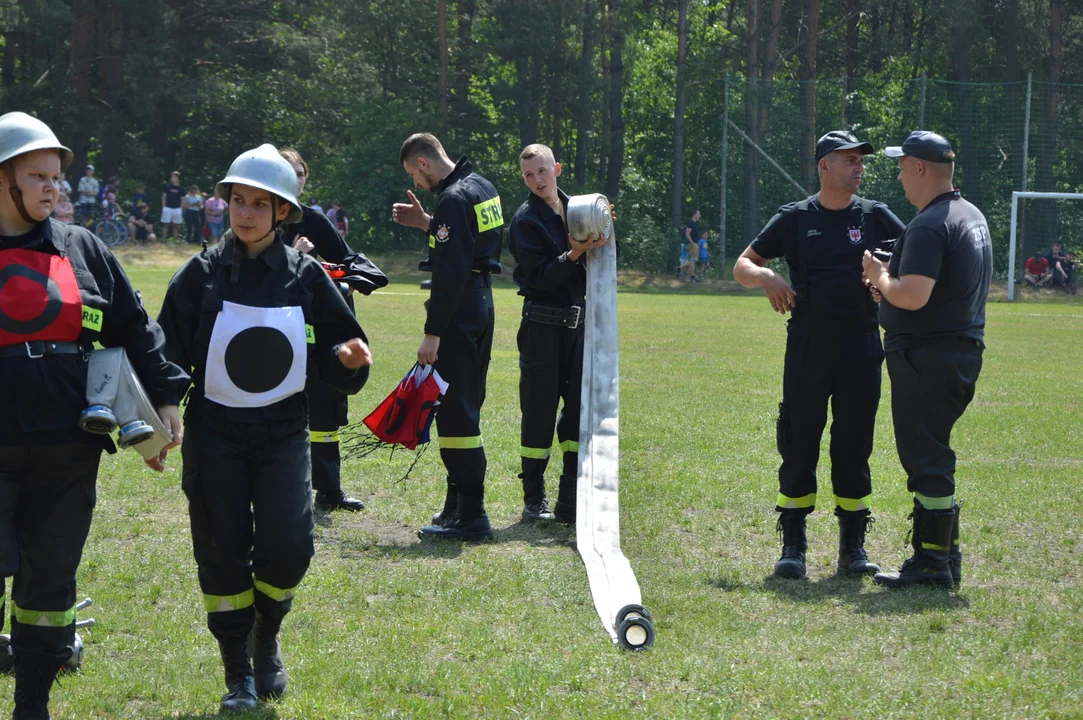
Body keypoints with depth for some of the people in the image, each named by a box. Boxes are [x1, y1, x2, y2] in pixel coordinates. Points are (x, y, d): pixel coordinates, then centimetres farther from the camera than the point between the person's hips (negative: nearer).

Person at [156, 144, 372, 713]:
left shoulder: (305, 275, 1)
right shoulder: (202, 273, -2)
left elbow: (331, 350, 8)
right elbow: (168, 351, -3)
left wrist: (348, 358, -15)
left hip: (283, 431, 0)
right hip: (214, 433, 0)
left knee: (287, 547, -9)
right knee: (223, 552, 1)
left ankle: (267, 640, 21)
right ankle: (238, 674, 16)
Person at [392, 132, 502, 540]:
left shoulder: (453, 200, -18)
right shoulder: (483, 188, 12)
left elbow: (449, 274, -22)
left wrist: (433, 333, -21)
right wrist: (427, 224, 16)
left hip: (459, 312, -10)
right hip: (482, 304, 10)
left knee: (455, 410, -9)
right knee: (465, 408, 16)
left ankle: (470, 516, -10)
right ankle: (459, 503, 23)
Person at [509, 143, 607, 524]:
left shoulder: (575, 208, 10)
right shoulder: (526, 219, -7)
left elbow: (591, 266, 17)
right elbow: (539, 278, -14)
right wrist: (573, 254, -25)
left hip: (577, 321, 6)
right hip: (542, 324, -5)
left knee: (581, 406, 5)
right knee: (539, 410, -1)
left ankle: (571, 500, 11)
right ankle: (534, 499, 8)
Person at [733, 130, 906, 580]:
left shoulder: (875, 217, 7)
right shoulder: (795, 219, 5)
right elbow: (741, 266, 8)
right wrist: (765, 277, -15)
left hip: (860, 349, 1)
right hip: (807, 349, -1)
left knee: (854, 448, 5)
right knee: (798, 445, 2)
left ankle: (853, 547, 12)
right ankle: (793, 545, 9)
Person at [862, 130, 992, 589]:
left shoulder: (929, 226, -18)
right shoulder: (973, 217, 15)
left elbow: (913, 296, -26)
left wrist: (879, 276, -7)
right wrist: (889, 282, 17)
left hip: (926, 354, -10)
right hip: (964, 349, 10)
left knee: (924, 457, -5)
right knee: (934, 455, 17)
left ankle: (931, 564, -3)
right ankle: (947, 556, 20)